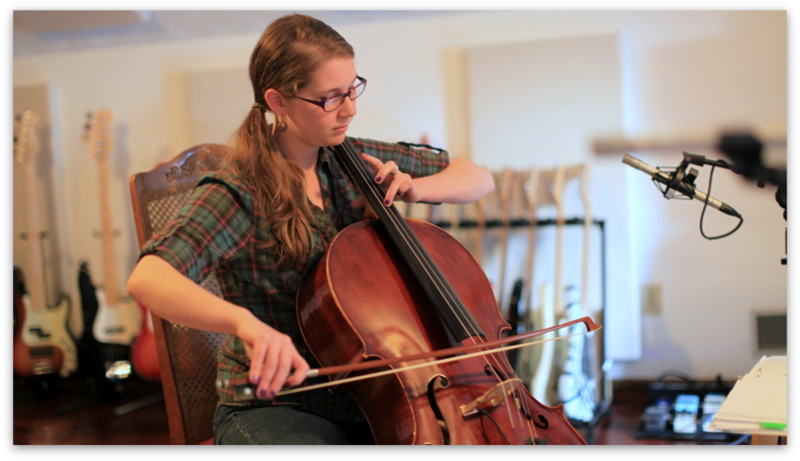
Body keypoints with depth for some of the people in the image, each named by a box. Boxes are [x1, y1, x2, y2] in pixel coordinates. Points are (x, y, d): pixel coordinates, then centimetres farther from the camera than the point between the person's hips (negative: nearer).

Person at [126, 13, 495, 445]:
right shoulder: (238, 194, -15)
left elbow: (478, 178, 13)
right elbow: (147, 279, -31)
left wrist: (418, 189, -8)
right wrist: (245, 322, -48)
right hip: (275, 407, -5)